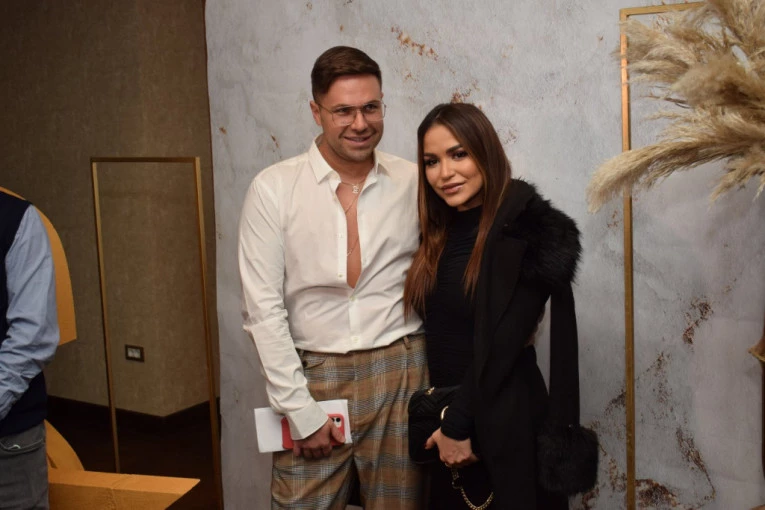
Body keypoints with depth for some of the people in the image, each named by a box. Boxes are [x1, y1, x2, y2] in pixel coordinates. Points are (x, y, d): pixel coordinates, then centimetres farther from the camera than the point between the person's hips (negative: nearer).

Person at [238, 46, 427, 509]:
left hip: (399, 374, 1)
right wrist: (299, 409, -7)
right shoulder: (274, 188, -5)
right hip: (312, 377, -1)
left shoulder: (414, 183, 0)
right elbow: (264, 308, -5)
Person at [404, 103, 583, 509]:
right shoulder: (438, 232, 7)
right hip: (441, 416, 6)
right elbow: (434, 333, 7)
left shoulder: (529, 229, -14)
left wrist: (459, 425, -15)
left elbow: (501, 344, -18)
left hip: (501, 421, -6)